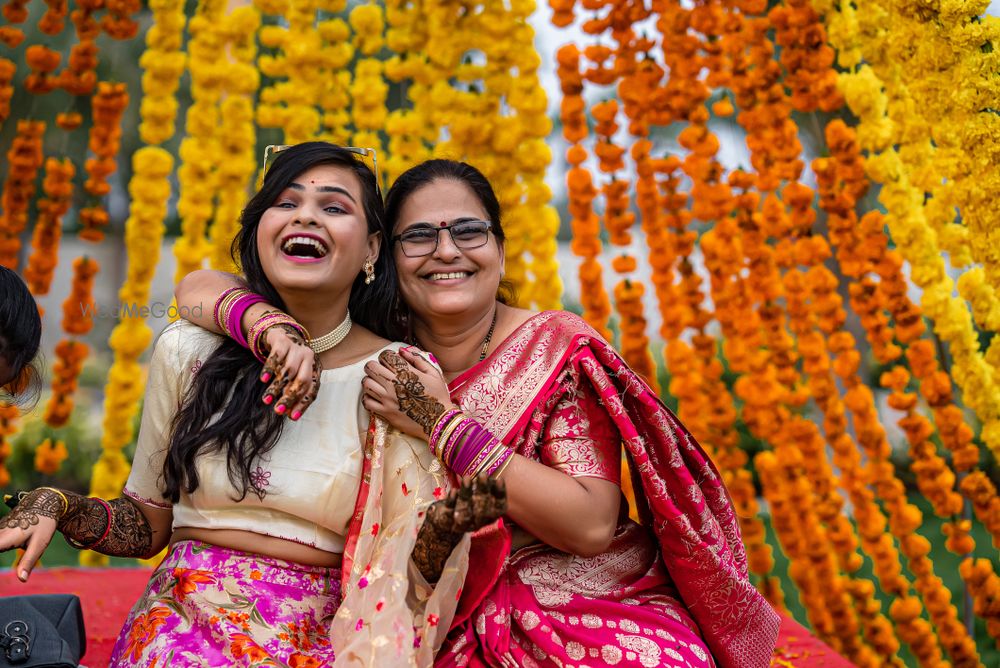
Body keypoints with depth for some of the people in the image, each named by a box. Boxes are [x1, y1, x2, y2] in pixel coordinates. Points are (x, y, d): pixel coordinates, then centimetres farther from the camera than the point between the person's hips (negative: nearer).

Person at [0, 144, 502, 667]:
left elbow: (397, 571, 0)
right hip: (185, 624, 1)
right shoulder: (189, 350, 2)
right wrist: (55, 505, -7)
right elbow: (147, 527, 11)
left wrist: (446, 524, -21)